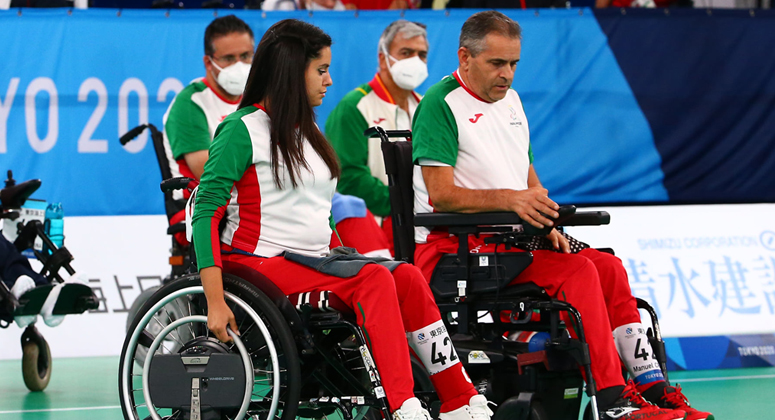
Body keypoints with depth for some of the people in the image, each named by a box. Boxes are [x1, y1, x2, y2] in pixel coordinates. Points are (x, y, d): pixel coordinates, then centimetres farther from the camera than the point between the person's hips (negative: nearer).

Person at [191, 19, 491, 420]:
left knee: (407, 277, -16)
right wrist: (215, 302, -22)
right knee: (374, 280, -28)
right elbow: (207, 213, -13)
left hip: (313, 261, 7)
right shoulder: (243, 129, -5)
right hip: (260, 264, -7)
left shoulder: (306, 132, 21)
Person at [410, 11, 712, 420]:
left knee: (607, 267, -8)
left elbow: (527, 176, 24)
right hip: (452, 248, -8)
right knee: (578, 272, -24)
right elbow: (441, 194, -17)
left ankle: (650, 383, -12)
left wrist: (545, 221, 4)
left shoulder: (511, 101, 19)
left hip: (508, 240, 8)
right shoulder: (440, 104, -9)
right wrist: (510, 199, -27)